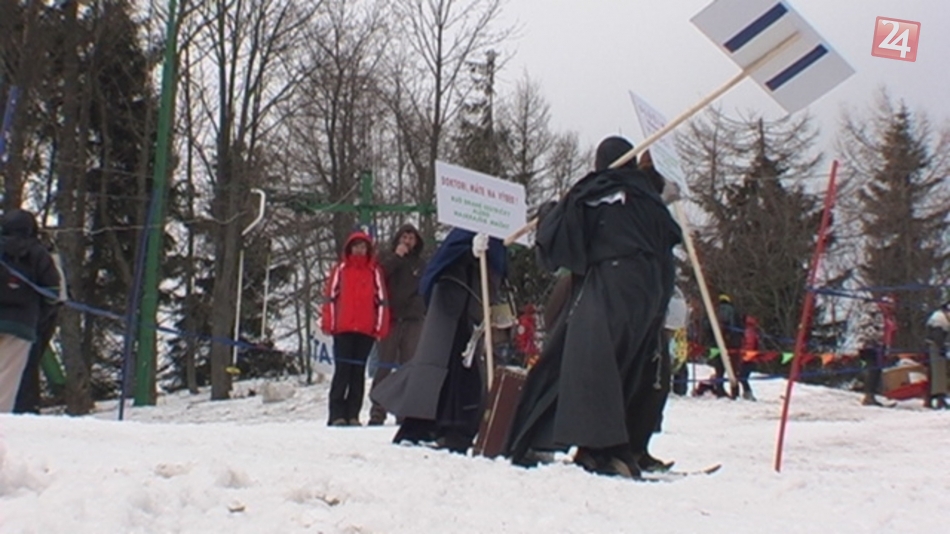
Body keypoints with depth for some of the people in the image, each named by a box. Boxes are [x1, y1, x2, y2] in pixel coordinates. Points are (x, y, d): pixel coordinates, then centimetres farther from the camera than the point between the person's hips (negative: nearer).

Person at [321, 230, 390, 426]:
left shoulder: (374, 271, 12)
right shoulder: (340, 269, 8)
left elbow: (381, 299, 9)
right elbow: (330, 297, 5)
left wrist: (380, 327, 1)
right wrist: (329, 324, -3)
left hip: (366, 330, 2)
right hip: (343, 329, -2)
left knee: (359, 372, 4)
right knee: (342, 370, -4)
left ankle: (353, 414, 7)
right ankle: (337, 414, -3)